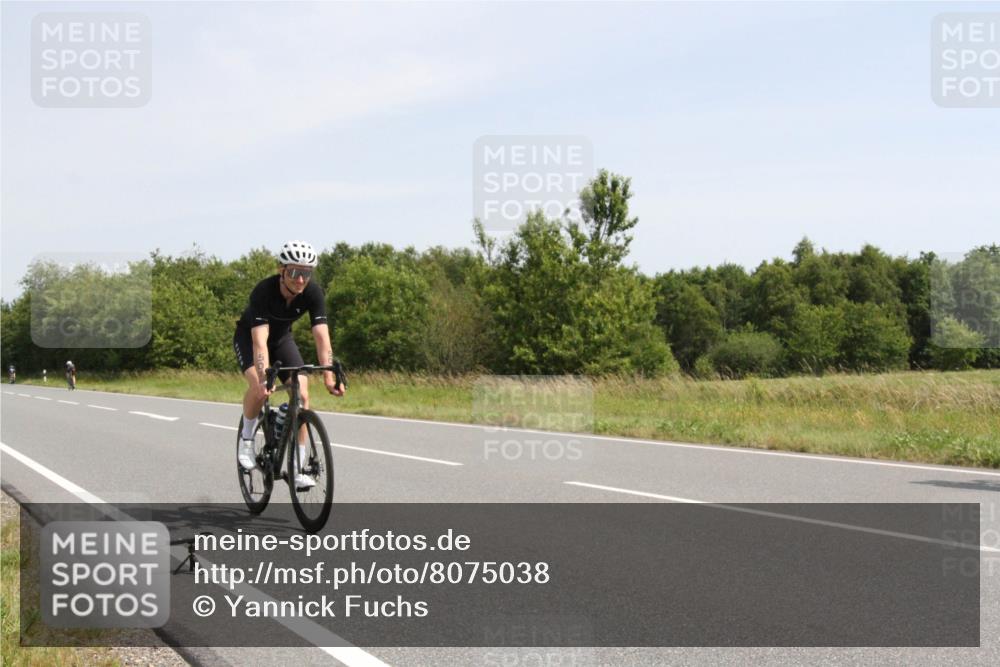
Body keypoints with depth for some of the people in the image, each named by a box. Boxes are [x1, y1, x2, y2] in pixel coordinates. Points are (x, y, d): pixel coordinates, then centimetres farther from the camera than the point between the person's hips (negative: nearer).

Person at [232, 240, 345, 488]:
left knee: (302, 394, -15)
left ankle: (297, 469, -8)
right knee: (258, 387, -31)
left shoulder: (313, 293, -27)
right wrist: (264, 379, -56)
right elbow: (260, 340, -43)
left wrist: (329, 376, -44)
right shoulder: (264, 291, -36)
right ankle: (247, 438, -2)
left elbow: (322, 336, -32)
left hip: (282, 337, 3)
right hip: (248, 336, -3)